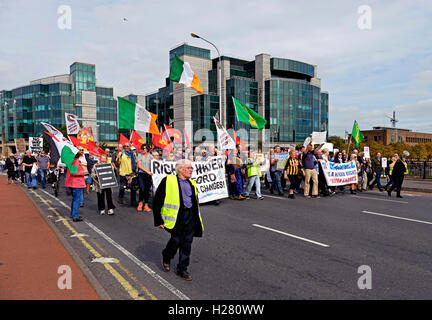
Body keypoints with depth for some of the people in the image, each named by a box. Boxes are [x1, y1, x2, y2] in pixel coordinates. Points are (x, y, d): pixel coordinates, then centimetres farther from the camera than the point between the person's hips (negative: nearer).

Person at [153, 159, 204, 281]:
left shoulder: (192, 183, 15)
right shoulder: (168, 181, -5)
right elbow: (157, 201, -6)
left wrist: (197, 219, 19)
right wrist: (159, 220, -9)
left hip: (190, 216, 6)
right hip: (176, 217, -5)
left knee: (187, 243, 7)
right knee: (176, 241, -5)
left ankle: (182, 269, 24)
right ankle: (166, 258, 29)